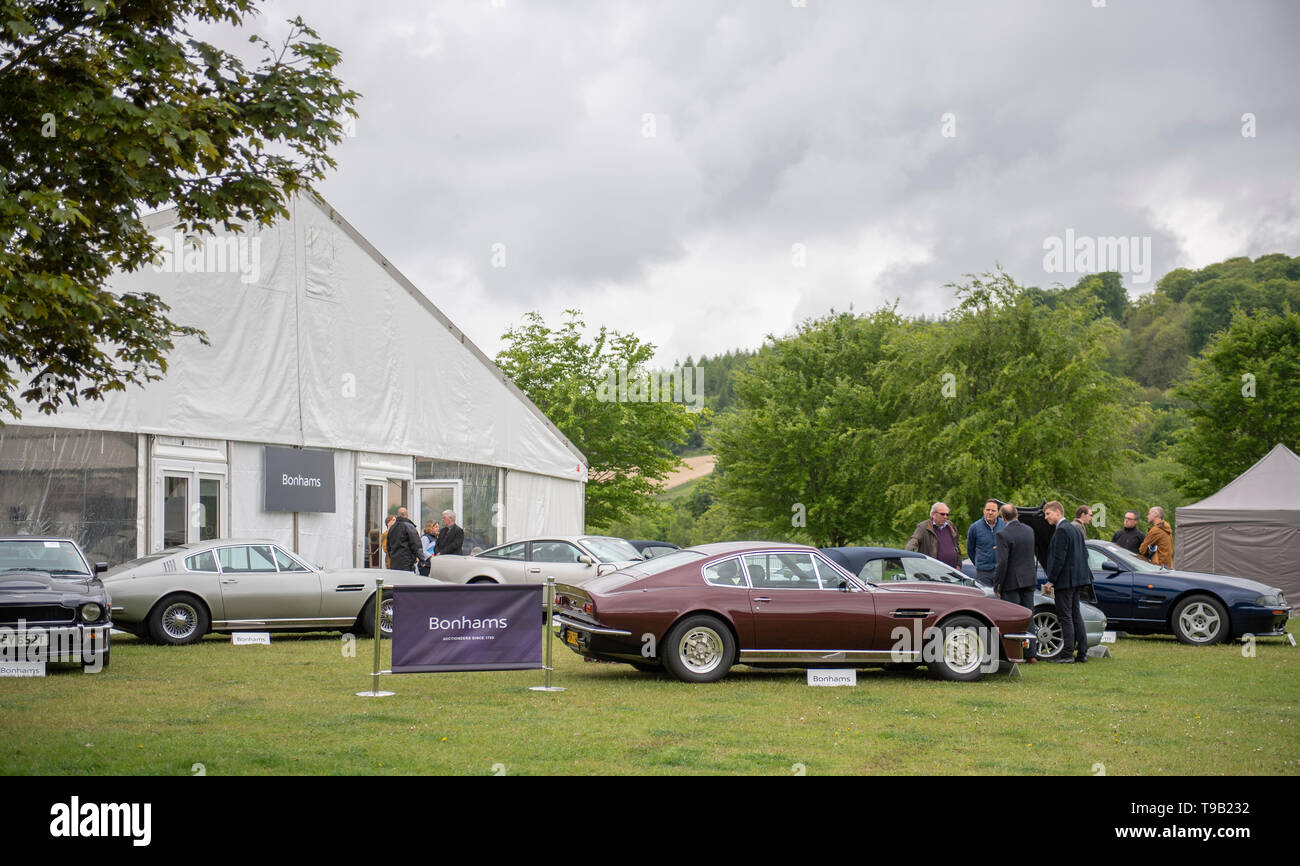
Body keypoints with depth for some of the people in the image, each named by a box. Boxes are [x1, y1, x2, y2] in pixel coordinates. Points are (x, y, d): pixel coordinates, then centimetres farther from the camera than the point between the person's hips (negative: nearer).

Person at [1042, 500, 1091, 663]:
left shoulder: (1061, 530, -15)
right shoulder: (1074, 529, 16)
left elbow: (1059, 558, -19)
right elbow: (1084, 553, 18)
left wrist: (1051, 580, -16)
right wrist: (1080, 573, 19)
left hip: (1065, 579, -10)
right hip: (1077, 578, 10)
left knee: (1065, 616, -6)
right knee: (1075, 615, 12)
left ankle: (1067, 653, -6)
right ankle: (1082, 653, 13)